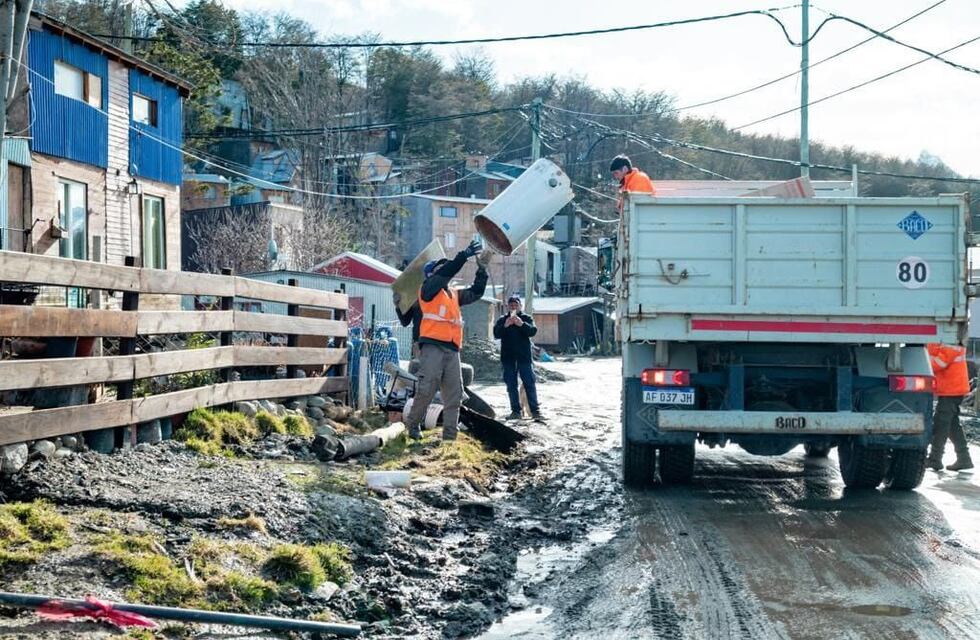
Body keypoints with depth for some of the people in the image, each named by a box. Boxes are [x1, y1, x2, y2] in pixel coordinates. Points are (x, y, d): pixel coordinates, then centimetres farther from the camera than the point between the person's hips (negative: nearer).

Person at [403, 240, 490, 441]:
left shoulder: (454, 294, 23)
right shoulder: (428, 289, 3)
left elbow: (476, 292, 24)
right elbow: (446, 272, -10)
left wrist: (482, 269, 13)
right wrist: (465, 255, -13)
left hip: (452, 349, 7)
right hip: (432, 347, -7)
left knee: (454, 394, 2)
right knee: (426, 389, -12)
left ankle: (449, 436, 4)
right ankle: (413, 425, 5)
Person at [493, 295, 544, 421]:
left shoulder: (526, 318, 8)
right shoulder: (502, 320, 10)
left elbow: (533, 331, -9)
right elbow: (496, 334, -5)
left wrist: (521, 324, -26)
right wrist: (505, 325, -23)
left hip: (524, 356, -2)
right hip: (508, 358, 2)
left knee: (529, 383, -6)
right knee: (511, 385, 3)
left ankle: (535, 411, -6)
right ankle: (515, 411, 7)